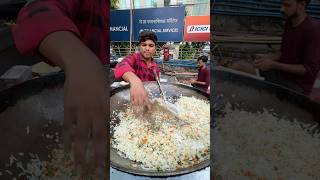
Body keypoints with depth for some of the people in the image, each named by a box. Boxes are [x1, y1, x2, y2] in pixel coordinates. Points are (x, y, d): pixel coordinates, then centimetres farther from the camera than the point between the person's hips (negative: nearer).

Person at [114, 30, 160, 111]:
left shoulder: (155, 67, 6)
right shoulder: (134, 57, -9)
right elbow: (121, 66, -32)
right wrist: (134, 81, -51)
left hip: (149, 98, 4)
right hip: (129, 96, -3)